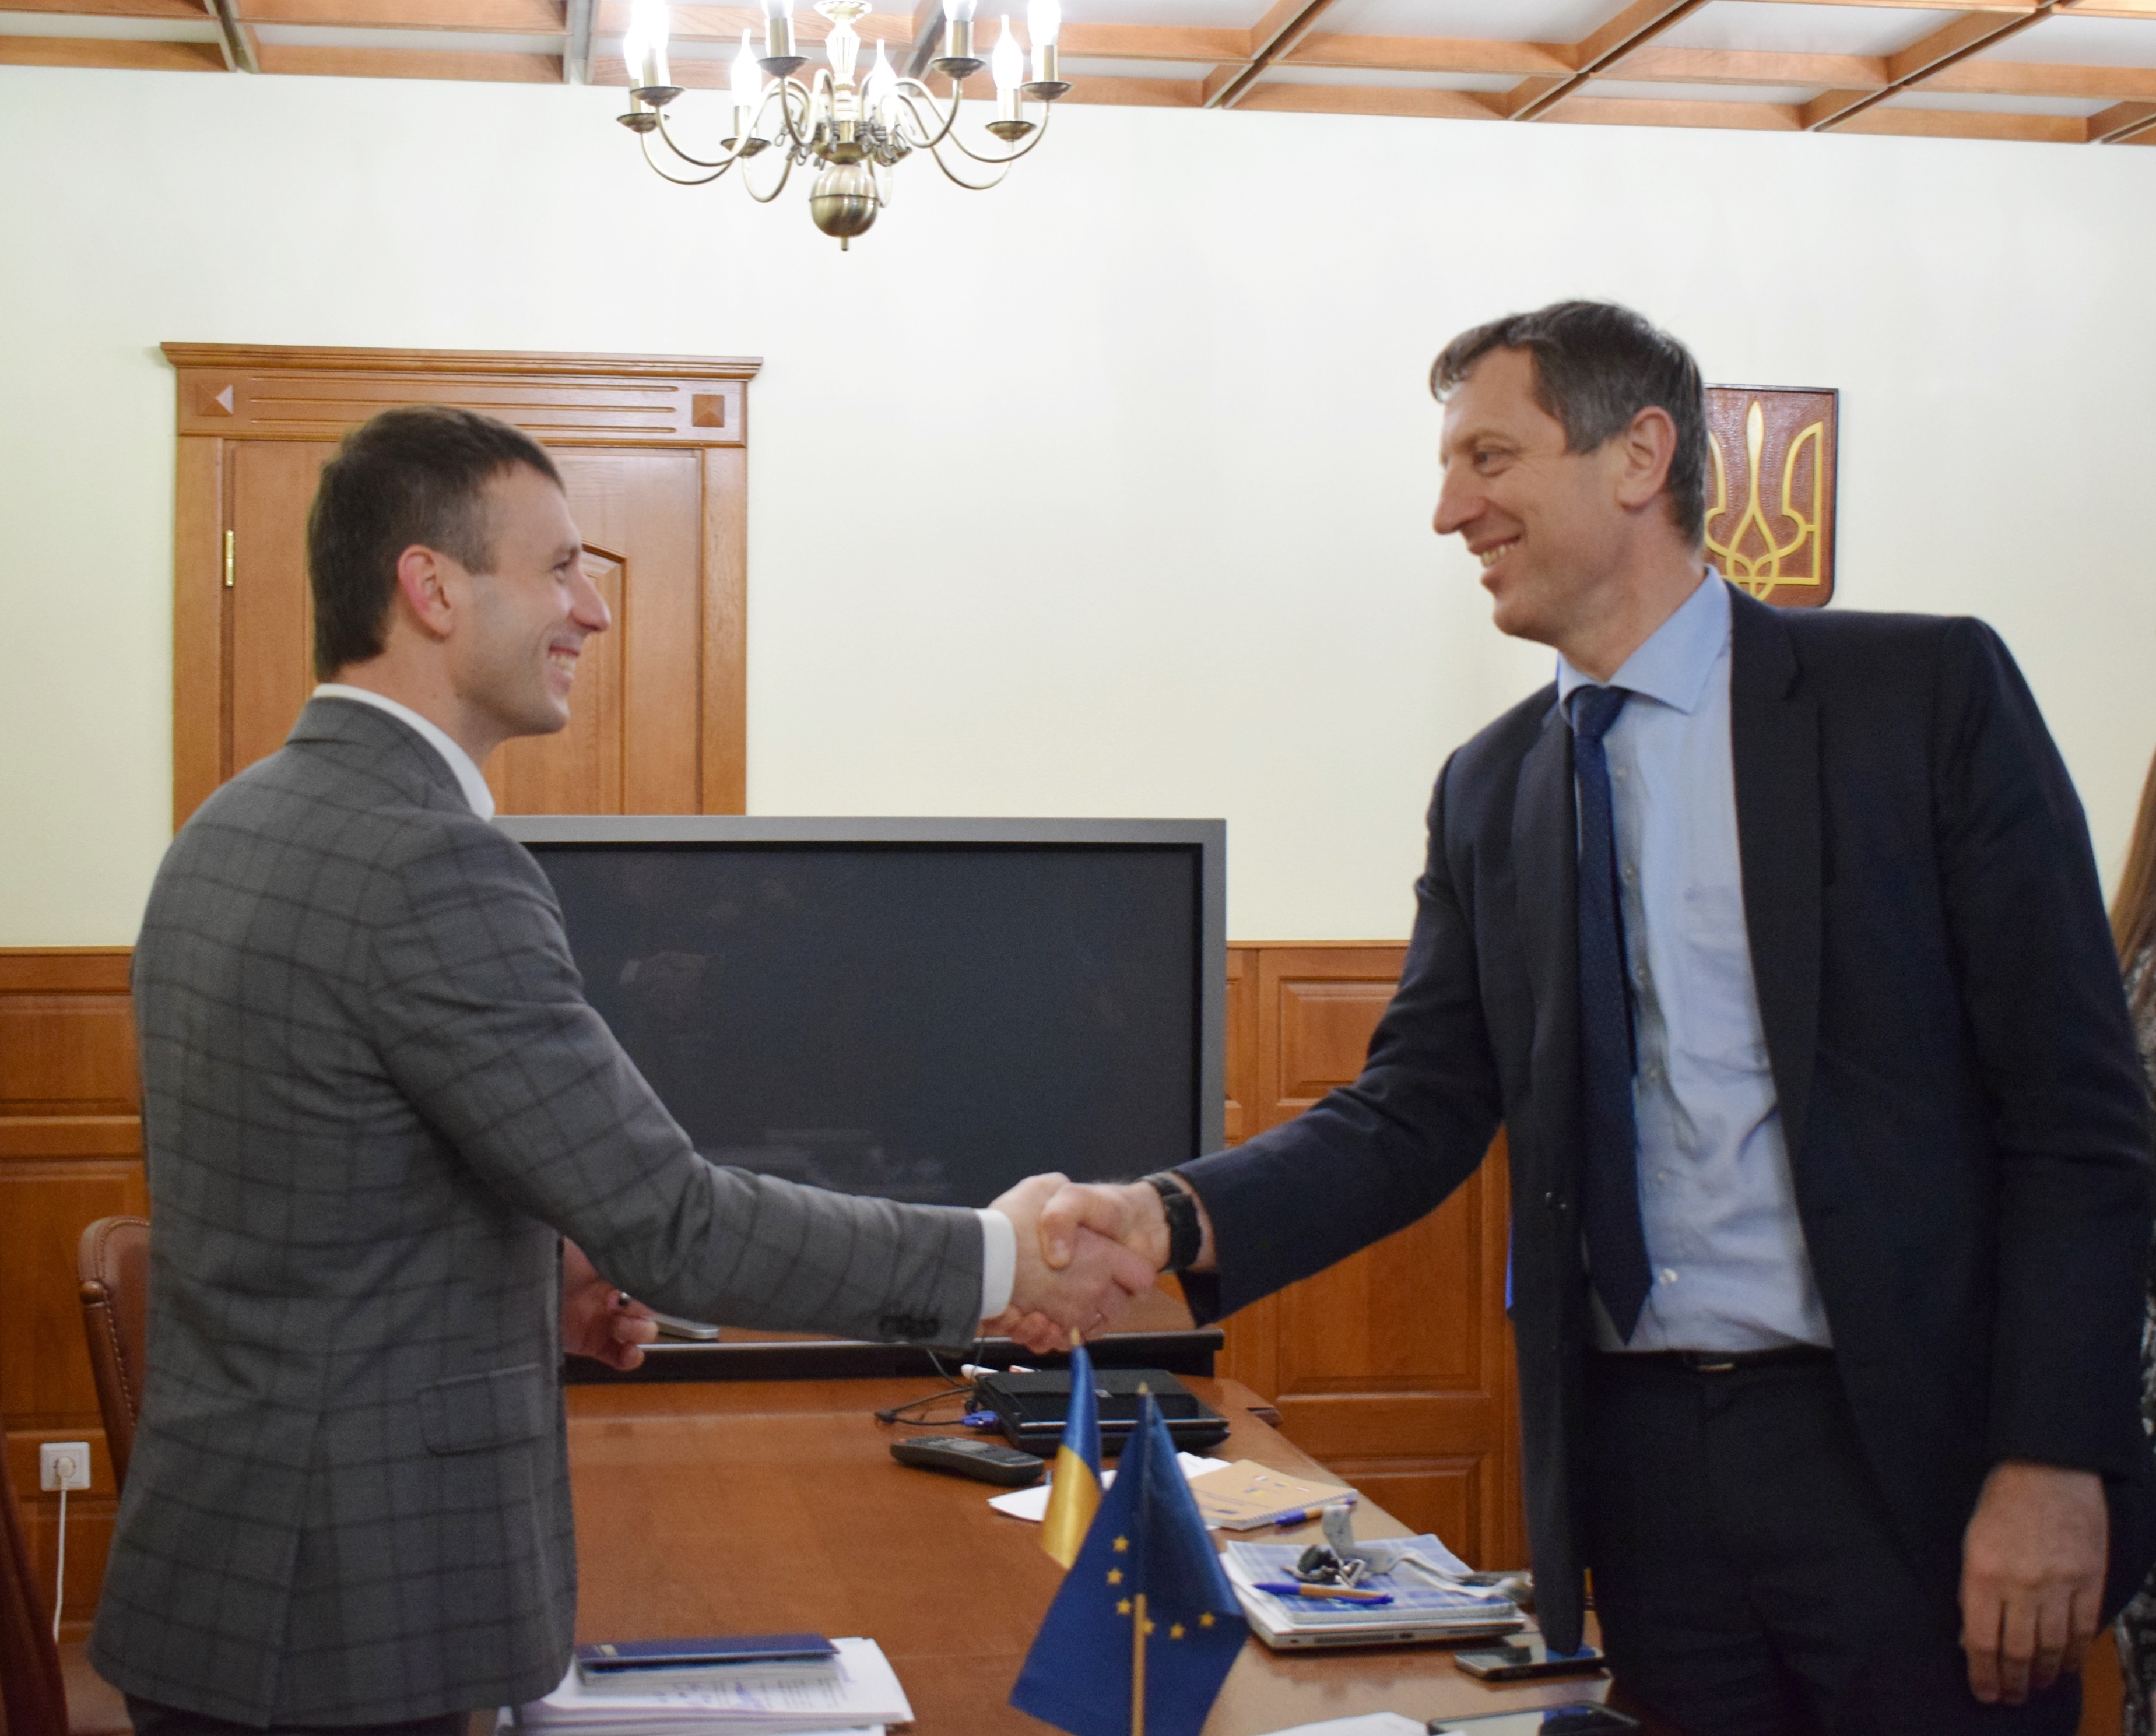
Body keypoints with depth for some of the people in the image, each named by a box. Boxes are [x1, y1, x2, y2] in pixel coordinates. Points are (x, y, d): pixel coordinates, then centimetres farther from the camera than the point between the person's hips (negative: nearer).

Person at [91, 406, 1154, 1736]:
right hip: (345, 1622, -9)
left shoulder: (231, 829, 8)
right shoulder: (432, 868, -21)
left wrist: (535, 1274, 9)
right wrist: (998, 1260, -12)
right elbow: (672, 1221, -21)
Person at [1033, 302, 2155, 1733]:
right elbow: (1414, 1114, 5)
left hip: (1900, 1452, -4)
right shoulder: (1487, 792, 10)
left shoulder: (1923, 692, -4)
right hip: (1640, 1456, 4)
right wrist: (1174, 1219, -13)